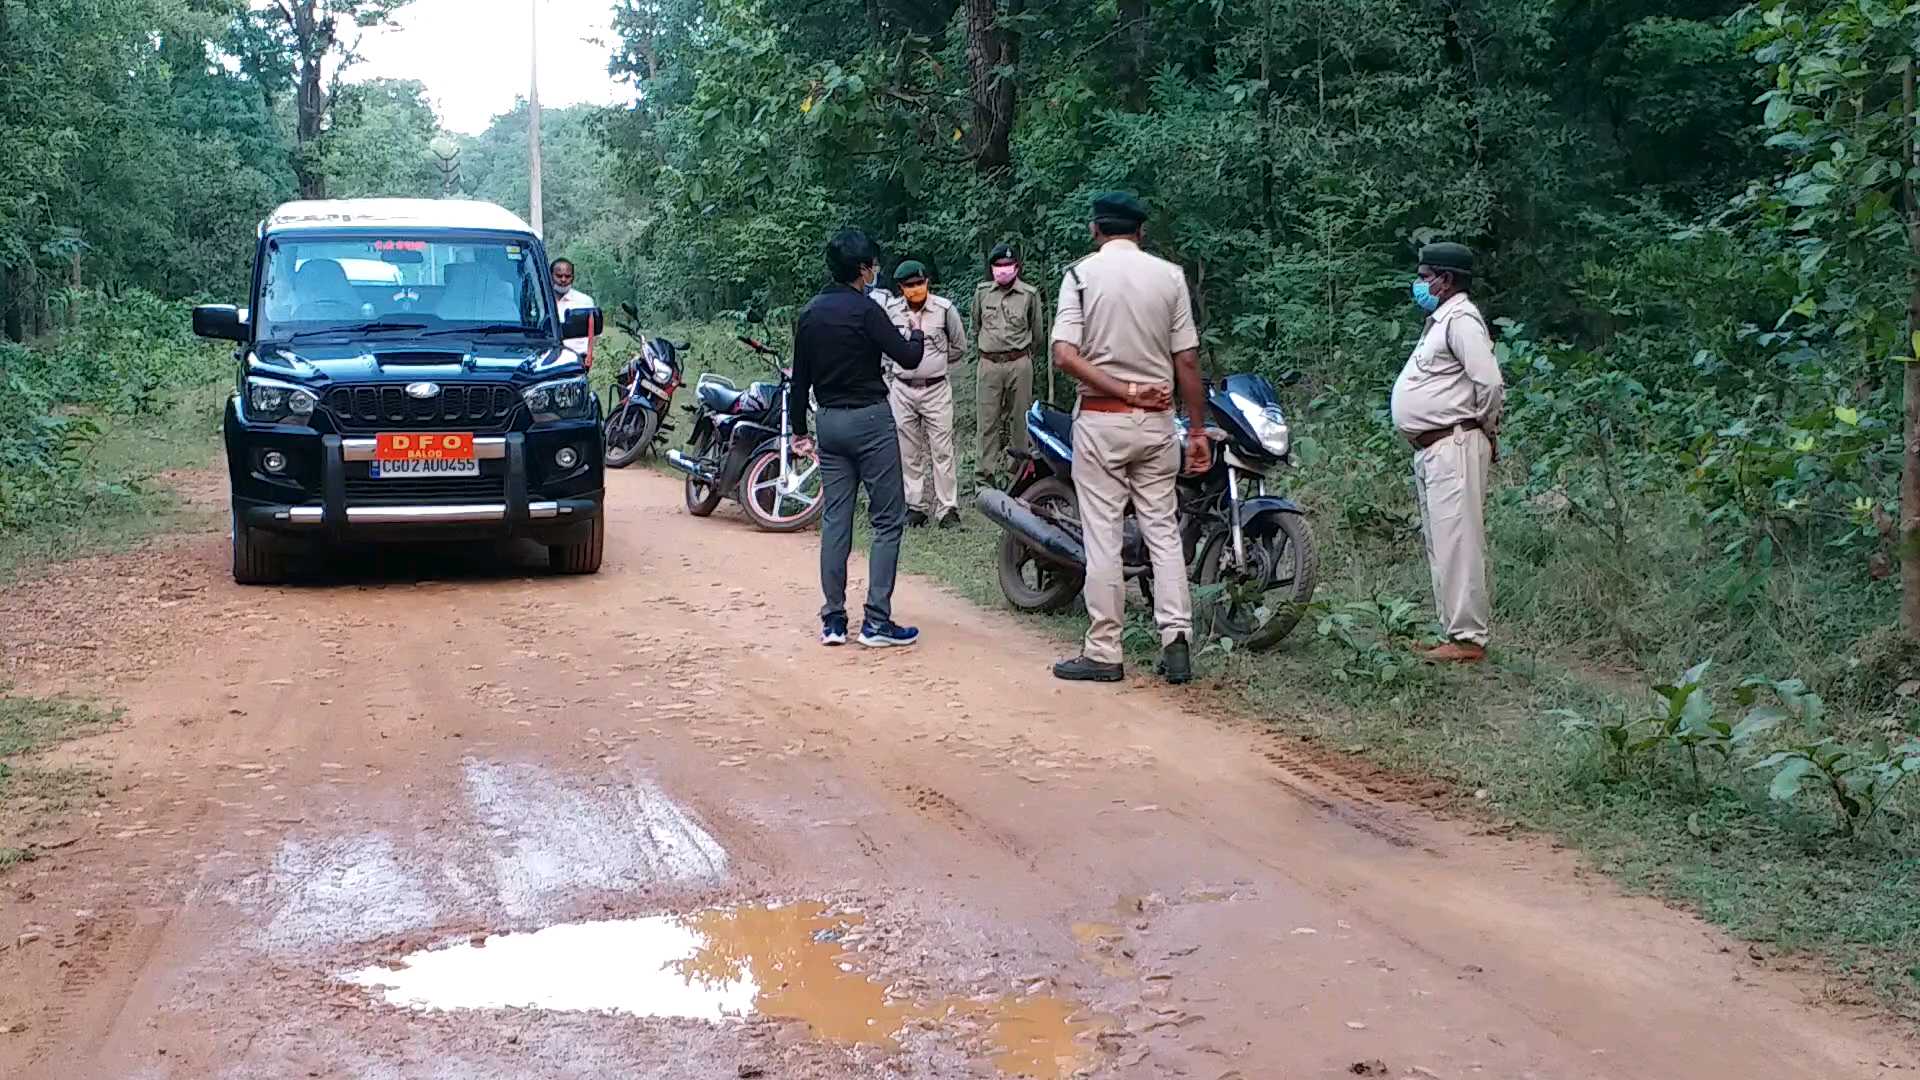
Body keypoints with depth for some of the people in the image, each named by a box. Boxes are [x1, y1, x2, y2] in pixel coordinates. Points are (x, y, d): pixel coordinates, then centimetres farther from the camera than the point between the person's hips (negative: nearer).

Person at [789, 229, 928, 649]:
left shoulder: (809, 314, 8)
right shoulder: (865, 310, -12)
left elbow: (800, 378, 12)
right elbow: (908, 358, -11)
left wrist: (798, 429, 19)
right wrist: (918, 335, 10)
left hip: (830, 423, 7)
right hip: (870, 421, -7)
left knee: (835, 520, 9)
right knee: (888, 520, -1)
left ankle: (833, 620, 9)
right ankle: (877, 620, -5)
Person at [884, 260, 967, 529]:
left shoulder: (944, 308, -6)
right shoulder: (890, 311, -1)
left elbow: (959, 347, 6)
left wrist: (934, 361, 5)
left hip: (936, 389, -2)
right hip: (902, 390, 2)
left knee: (942, 451, -1)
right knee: (909, 453, 7)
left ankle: (947, 509, 3)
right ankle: (915, 506, 16)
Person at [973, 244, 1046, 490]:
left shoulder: (1029, 294, 0)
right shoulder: (982, 292, 6)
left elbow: (1037, 330, 12)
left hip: (1019, 363, -1)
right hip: (989, 364, 1)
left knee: (1019, 416, 5)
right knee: (987, 419, -1)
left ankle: (1019, 464, 16)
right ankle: (984, 474, 0)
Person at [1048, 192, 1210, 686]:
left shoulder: (1081, 275, -3)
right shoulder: (1169, 276, 2)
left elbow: (1065, 355, -15)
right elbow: (1187, 360, 1)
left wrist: (1124, 391, -13)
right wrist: (1198, 430, 6)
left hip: (1100, 420, -2)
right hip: (1157, 422, 2)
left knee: (1103, 536, 1)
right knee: (1163, 529, 9)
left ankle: (1104, 652, 4)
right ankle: (1176, 642, 3)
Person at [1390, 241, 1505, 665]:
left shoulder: (1461, 319, -13)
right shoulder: (1439, 321, 20)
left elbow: (1489, 382, -21)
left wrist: (1486, 430, -8)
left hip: (1454, 447, -11)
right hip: (1430, 450, 11)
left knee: (1456, 543, -12)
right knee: (1440, 545, 13)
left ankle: (1469, 639, -11)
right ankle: (1455, 630, 19)